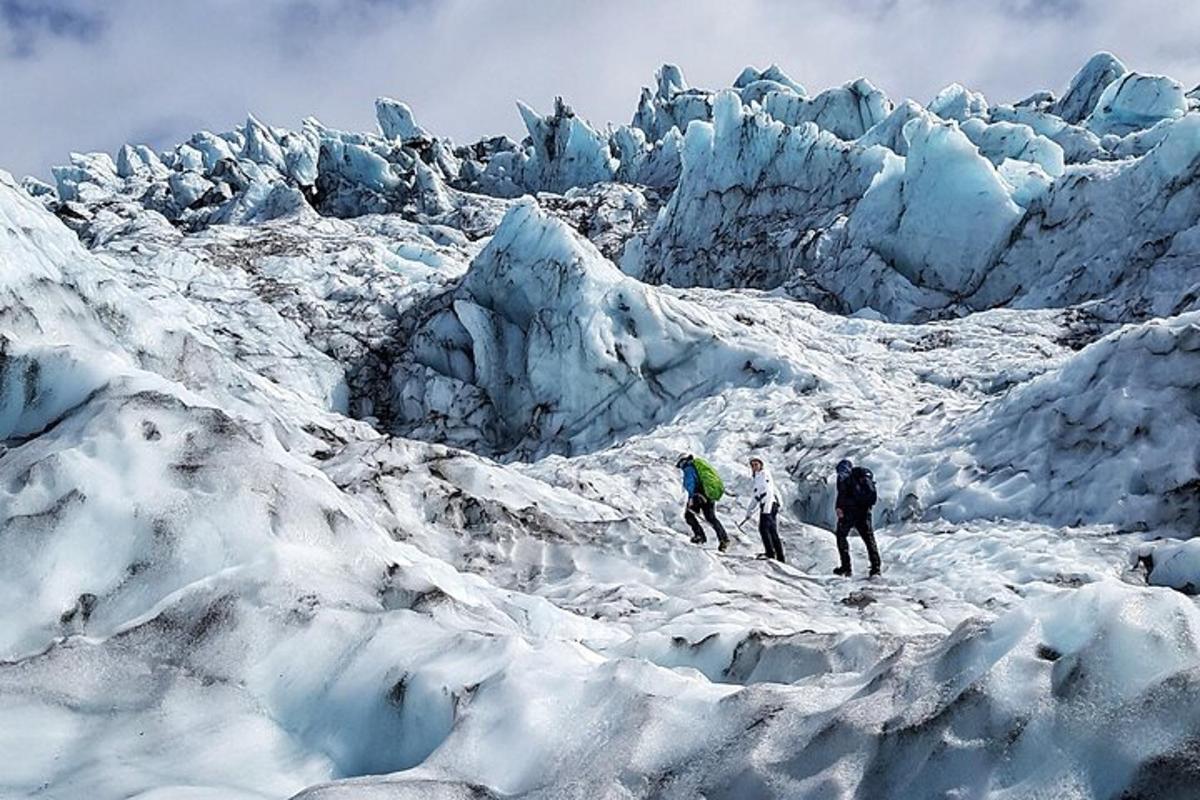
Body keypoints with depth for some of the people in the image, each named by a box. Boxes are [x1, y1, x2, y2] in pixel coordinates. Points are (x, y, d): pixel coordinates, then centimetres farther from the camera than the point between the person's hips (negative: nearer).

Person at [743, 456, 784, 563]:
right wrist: (749, 511, 31)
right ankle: (780, 558, 8)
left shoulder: (764, 474, -1)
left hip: (769, 505, -9)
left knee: (764, 528, -16)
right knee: (773, 532, 7)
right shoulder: (757, 478, 26)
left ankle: (770, 553, -21)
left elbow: (769, 491, -12)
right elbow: (756, 496, 31)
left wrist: (767, 508, -20)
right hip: (765, 506, 9)